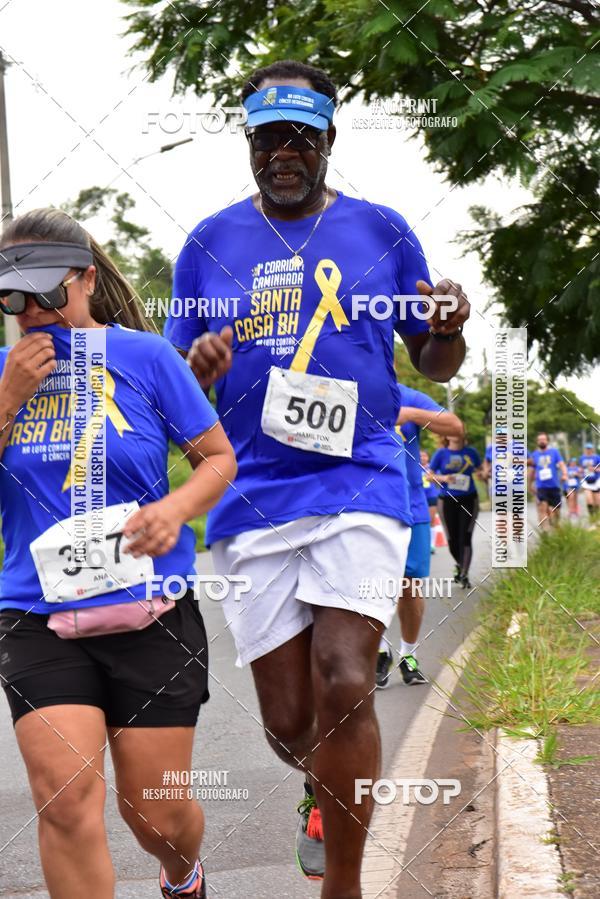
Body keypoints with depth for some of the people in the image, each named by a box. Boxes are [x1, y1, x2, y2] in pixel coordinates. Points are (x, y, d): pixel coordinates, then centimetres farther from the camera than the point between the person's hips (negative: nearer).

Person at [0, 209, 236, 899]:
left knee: (157, 814, 7)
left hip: (151, 616, -1)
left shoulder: (143, 356, -2)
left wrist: (176, 507, -17)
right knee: (65, 799, -15)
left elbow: (218, 457, 4)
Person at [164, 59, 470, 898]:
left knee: (345, 686, -19)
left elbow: (434, 364, 13)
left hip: (361, 484, -1)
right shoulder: (210, 244, 7)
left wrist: (448, 330, -11)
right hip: (252, 501, 2)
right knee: (289, 724, 4)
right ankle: (327, 793, 40)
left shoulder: (381, 231, 6)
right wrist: (198, 371, -13)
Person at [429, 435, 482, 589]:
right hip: (447, 500, 0)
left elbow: (479, 470, 17)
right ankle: (460, 565, 34)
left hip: (468, 500, 0)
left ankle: (464, 575, -9)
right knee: (452, 540, 5)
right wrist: (443, 478, -18)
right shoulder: (441, 453, 0)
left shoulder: (471, 452, 4)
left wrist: (480, 474, -7)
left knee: (466, 538, -11)